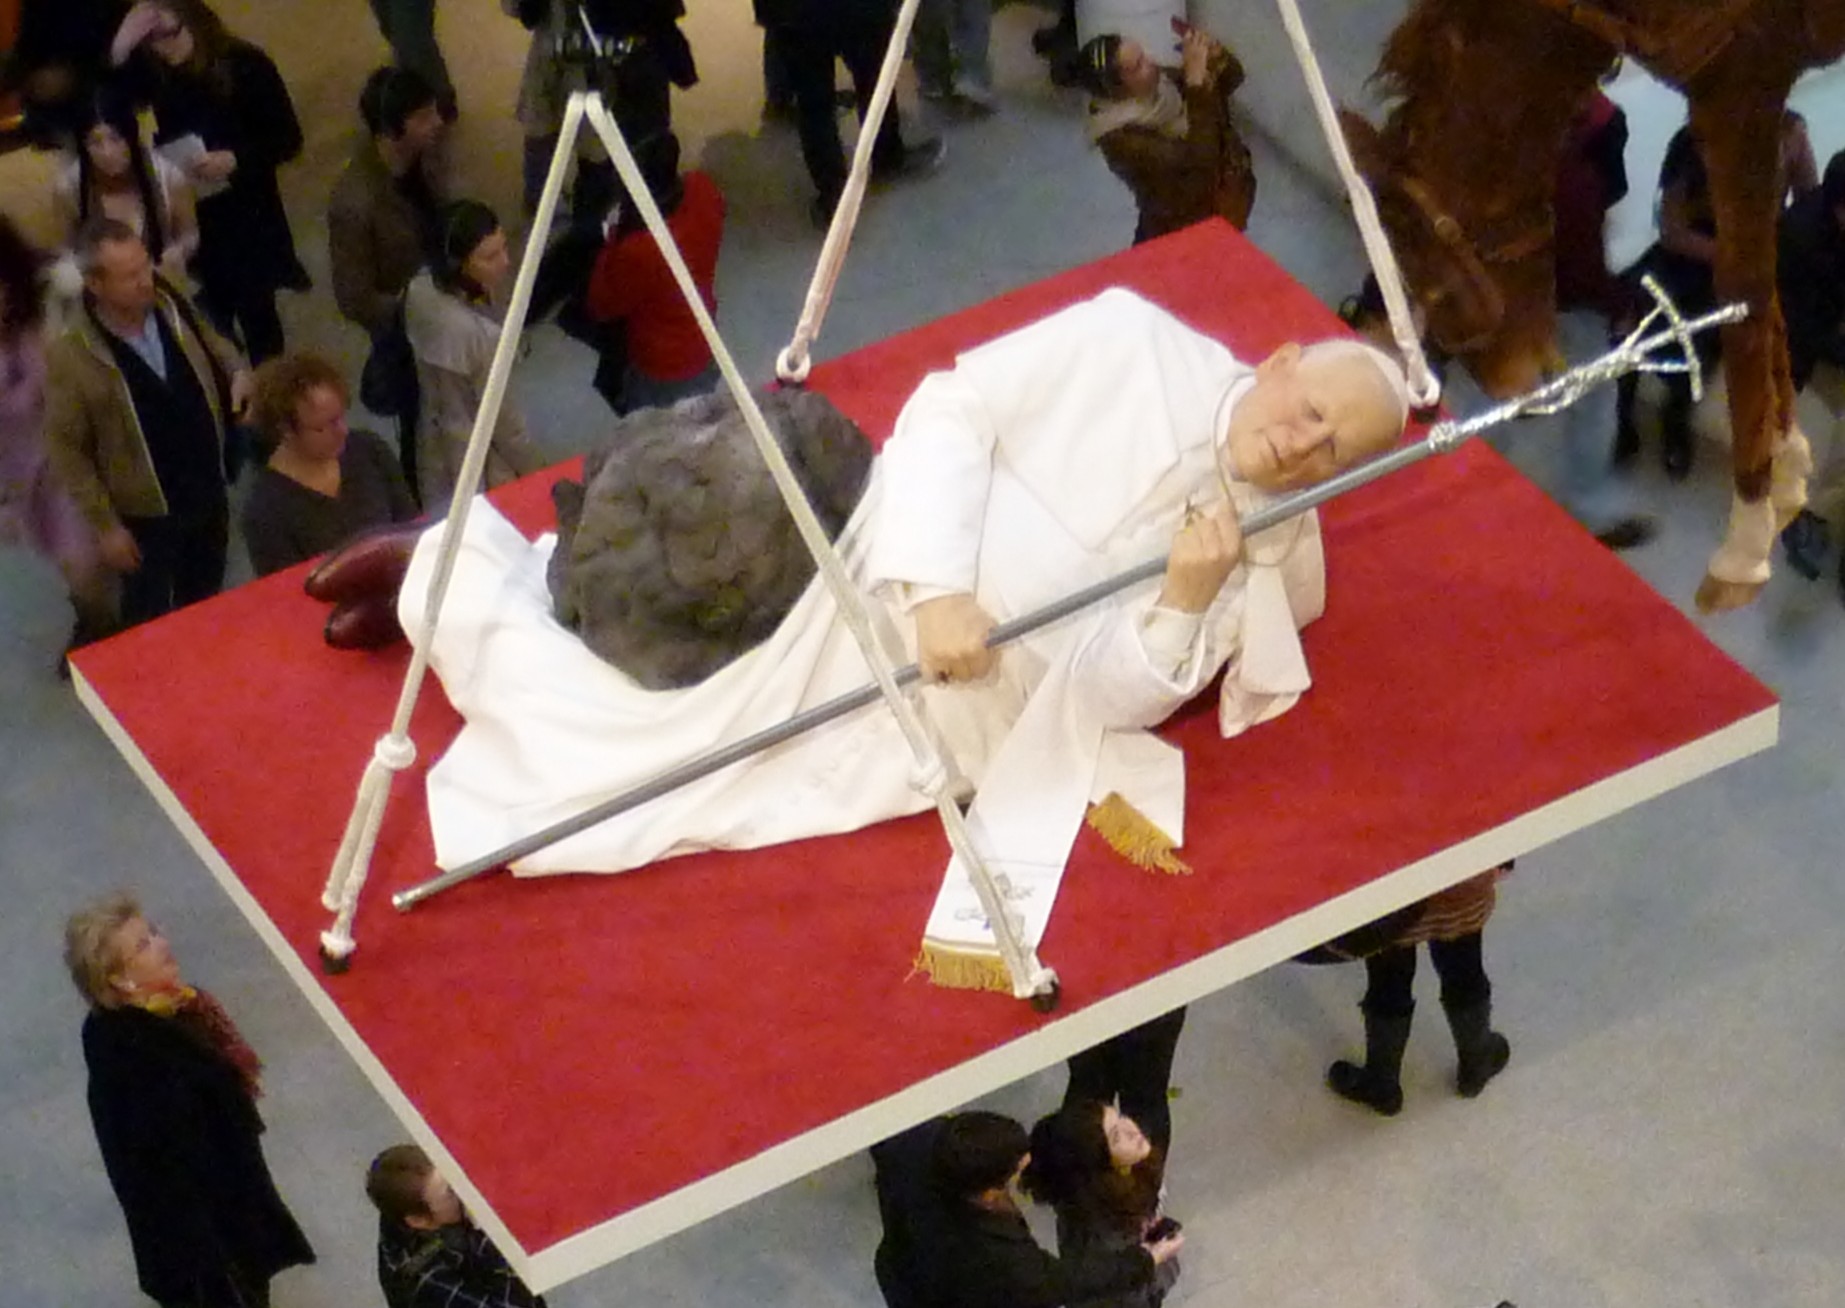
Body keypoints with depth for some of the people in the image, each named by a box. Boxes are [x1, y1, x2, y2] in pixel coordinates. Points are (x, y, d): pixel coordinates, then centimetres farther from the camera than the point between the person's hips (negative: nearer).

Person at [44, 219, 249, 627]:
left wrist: (237, 373, -13)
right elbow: (67, 448, -16)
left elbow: (214, 346, 10)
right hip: (144, 515, -5)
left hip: (209, 495, 5)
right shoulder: (71, 357, -26)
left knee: (204, 608, 26)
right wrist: (105, 524, -14)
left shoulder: (173, 309, -12)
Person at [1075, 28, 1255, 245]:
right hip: (1186, 229, -6)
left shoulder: (1161, 81, -10)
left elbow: (1232, 78, 1)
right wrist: (1196, 81, -39)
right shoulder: (1121, 138, -30)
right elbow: (1197, 159, -38)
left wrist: (1216, 55, -22)